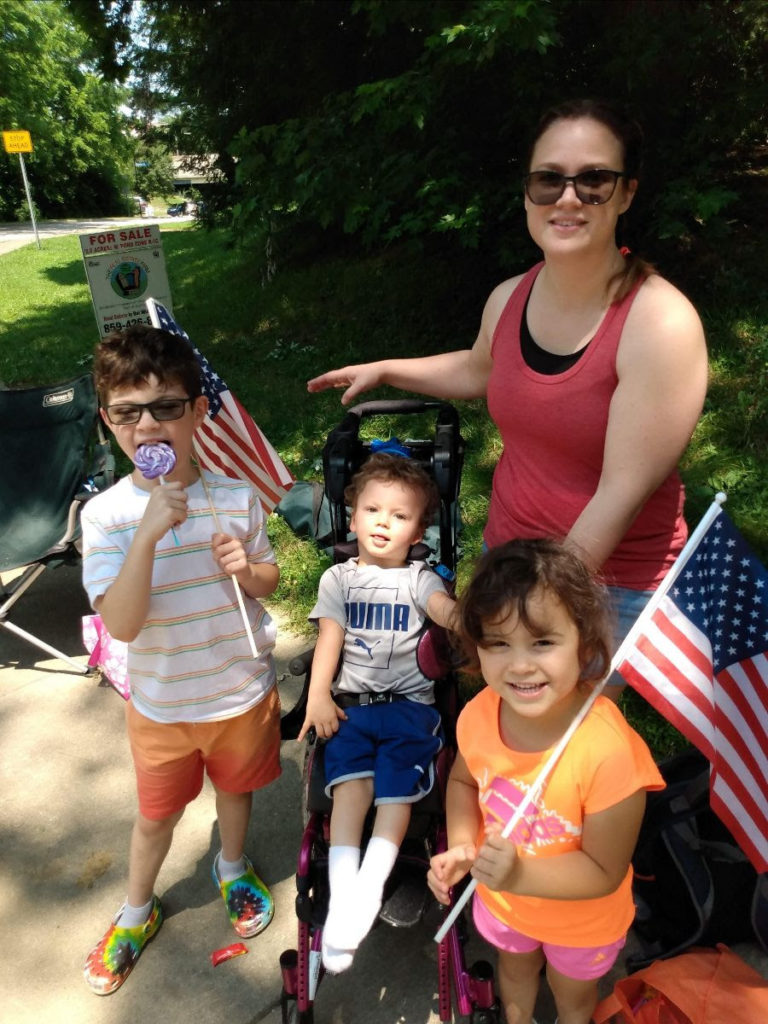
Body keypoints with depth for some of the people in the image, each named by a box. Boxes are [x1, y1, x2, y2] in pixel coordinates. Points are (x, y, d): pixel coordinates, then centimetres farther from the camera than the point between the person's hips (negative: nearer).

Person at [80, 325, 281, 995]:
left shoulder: (238, 498, -14)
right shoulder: (107, 516, -19)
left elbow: (271, 581, 1)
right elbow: (121, 625, -27)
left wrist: (246, 569, -22)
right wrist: (149, 534, -38)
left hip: (243, 693, 1)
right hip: (160, 706, -1)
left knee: (235, 787, 26)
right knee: (157, 813, 21)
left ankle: (232, 868, 58)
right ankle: (137, 910, 52)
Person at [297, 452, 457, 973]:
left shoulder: (419, 579, 9)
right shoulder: (338, 578, 14)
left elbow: (447, 610, -12)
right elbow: (329, 640, 5)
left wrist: (462, 615, -37)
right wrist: (318, 697, -9)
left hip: (409, 702, 0)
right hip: (350, 701, 1)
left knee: (396, 788, -17)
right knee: (350, 783, -19)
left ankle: (368, 889, -13)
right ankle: (342, 893, -20)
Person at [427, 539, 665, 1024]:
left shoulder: (609, 752, -40)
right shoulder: (479, 715, -26)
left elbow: (604, 871, -28)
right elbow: (464, 781, -4)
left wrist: (521, 875, -41)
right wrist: (462, 846, -19)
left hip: (581, 918, -3)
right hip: (501, 898, 3)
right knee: (514, 968, 35)